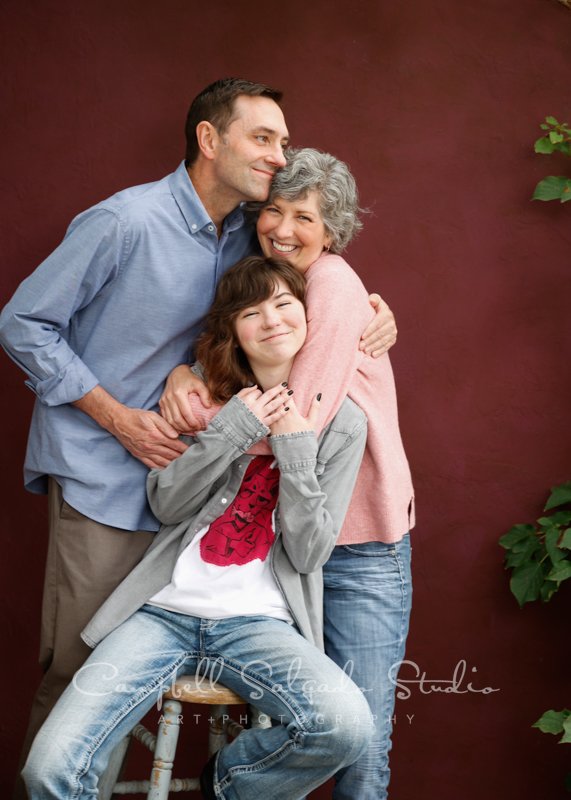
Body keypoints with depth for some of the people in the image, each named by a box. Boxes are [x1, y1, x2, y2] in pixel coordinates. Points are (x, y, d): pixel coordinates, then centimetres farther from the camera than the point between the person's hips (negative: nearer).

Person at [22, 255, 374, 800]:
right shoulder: (209, 397, 12)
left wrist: (295, 450, -11)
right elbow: (166, 505, 3)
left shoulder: (340, 422, 5)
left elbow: (309, 555, -1)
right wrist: (229, 430, -9)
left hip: (258, 622, 0)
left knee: (347, 725, -31)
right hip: (165, 609, 1)